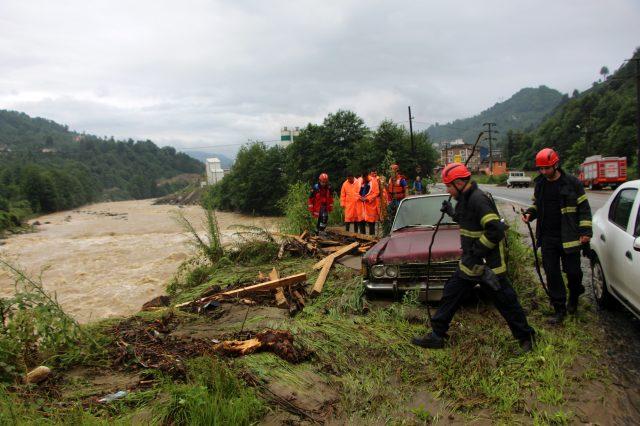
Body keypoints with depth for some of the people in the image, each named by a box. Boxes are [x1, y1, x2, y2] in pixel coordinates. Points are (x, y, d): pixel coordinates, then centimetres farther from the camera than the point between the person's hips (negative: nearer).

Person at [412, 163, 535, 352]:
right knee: (450, 295, 11)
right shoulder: (466, 199, 8)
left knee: (506, 302, 6)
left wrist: (475, 253, -24)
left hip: (488, 264, -10)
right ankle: (436, 336, 20)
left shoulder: (478, 200, -22)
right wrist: (452, 212, 16)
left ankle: (525, 338, 26)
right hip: (470, 263, 10)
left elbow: (495, 231, -28)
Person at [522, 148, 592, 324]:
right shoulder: (539, 184, 6)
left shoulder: (572, 183, -7)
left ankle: (574, 298, 36)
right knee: (552, 274, 4)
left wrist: (585, 232, -9)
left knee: (572, 271, 7)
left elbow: (583, 207, -3)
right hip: (547, 238, 4)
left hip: (569, 237, -4)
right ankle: (559, 309, 15)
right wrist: (530, 213, -1)